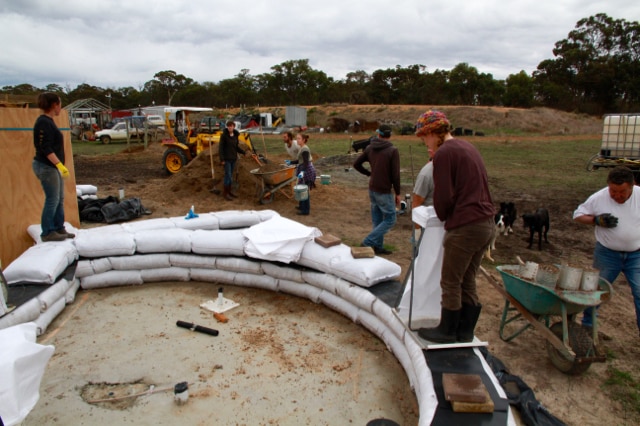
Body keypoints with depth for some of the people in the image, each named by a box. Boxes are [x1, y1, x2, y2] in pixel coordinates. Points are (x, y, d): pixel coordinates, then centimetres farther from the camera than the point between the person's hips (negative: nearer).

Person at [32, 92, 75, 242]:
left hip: (53, 166, 10)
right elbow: (45, 148, -21)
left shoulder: (48, 121, 13)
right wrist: (59, 164, -26)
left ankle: (59, 228, 22)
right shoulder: (43, 123, -15)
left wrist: (59, 165, 20)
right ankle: (47, 233, 5)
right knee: (52, 199, -4)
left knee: (60, 199, 13)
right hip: (46, 166, -10)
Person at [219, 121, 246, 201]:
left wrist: (244, 152, -3)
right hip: (226, 158, -6)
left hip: (233, 158, 6)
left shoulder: (235, 135, 4)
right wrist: (222, 159, -17)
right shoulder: (224, 135, -14)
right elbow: (220, 147, -13)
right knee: (228, 175, -6)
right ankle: (225, 193, 7)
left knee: (230, 174, 14)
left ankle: (229, 190, 26)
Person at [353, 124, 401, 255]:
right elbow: (395, 174, -15)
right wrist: (397, 193, -6)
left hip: (372, 189, 7)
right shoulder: (392, 151, -14)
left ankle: (378, 246, 20)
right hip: (384, 191, -7)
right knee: (390, 220, 3)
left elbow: (356, 164, 6)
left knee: (377, 219, 14)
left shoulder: (369, 148, 3)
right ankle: (368, 242, -3)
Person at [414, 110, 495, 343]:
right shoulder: (468, 147, 15)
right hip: (487, 223, 9)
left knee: (450, 283, 7)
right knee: (467, 281, 18)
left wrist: (443, 217, 7)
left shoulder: (443, 153, -12)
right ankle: (465, 331, 29)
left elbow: (444, 196, -13)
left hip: (465, 227, -9)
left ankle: (447, 331, 22)